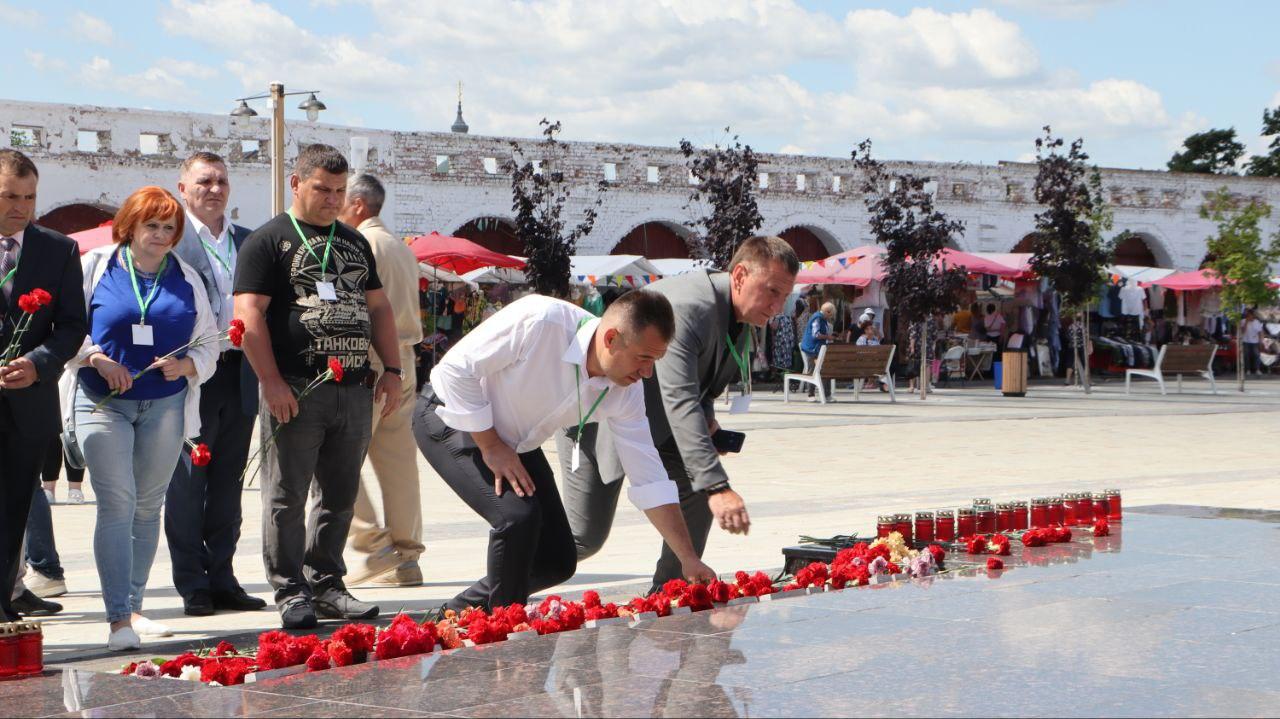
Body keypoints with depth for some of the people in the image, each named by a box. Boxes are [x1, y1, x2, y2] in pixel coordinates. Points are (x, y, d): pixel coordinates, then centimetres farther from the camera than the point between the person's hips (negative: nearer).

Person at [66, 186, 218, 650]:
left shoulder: (187, 280, 11)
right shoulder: (96, 267, 3)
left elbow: (208, 345, 11)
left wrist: (185, 366, -9)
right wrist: (97, 359, -15)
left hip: (165, 405, 3)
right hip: (103, 403, -3)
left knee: (148, 507, 8)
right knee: (117, 503, -13)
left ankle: (133, 608, 20)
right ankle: (118, 618, -14)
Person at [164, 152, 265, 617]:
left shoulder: (248, 241, 14)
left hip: (238, 374, 5)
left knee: (228, 484, 10)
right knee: (188, 484, 1)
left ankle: (222, 579, 17)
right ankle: (192, 584, 8)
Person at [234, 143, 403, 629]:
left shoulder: (354, 243, 19)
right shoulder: (268, 241, -1)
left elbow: (379, 308, 22)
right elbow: (248, 313, -8)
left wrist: (392, 370, 11)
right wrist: (271, 381, -16)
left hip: (355, 390, 6)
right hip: (297, 390, -6)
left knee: (341, 495, 10)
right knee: (288, 496, -2)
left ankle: (326, 585, 19)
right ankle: (291, 593, 4)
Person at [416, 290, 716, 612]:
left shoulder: (627, 392, -16)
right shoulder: (539, 320, -35)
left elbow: (649, 479, -11)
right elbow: (456, 368, -27)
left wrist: (689, 559, -15)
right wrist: (491, 447, -23)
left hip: (514, 442, 7)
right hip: (451, 416, -7)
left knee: (558, 561, 1)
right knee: (518, 514, -28)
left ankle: (456, 614, 21)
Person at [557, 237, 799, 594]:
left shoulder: (741, 315, -4)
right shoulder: (684, 309, -35)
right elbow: (678, 401, -44)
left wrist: (706, 417, -4)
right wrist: (717, 487, -51)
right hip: (600, 417, -9)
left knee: (698, 490, -10)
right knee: (586, 537, -7)